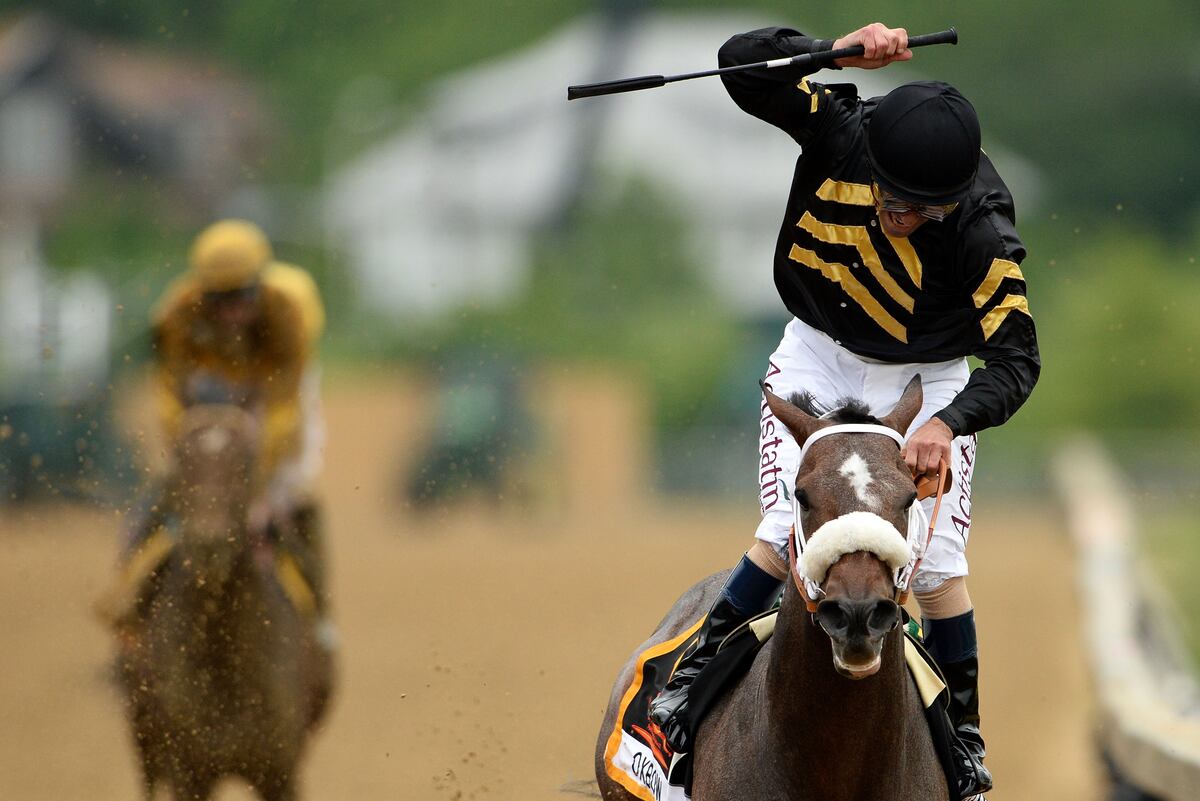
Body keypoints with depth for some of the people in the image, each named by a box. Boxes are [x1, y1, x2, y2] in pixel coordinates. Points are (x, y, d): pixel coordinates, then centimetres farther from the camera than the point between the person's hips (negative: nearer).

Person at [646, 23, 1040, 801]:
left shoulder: (983, 232, -30)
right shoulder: (839, 132, -24)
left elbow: (1017, 358, -32)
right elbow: (743, 64, -30)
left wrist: (947, 425, -49)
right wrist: (843, 52, -45)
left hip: (926, 382, -1)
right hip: (821, 357, 1)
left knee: (936, 560, -6)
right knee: (790, 530, -14)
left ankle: (963, 736, 11)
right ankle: (696, 673, 2)